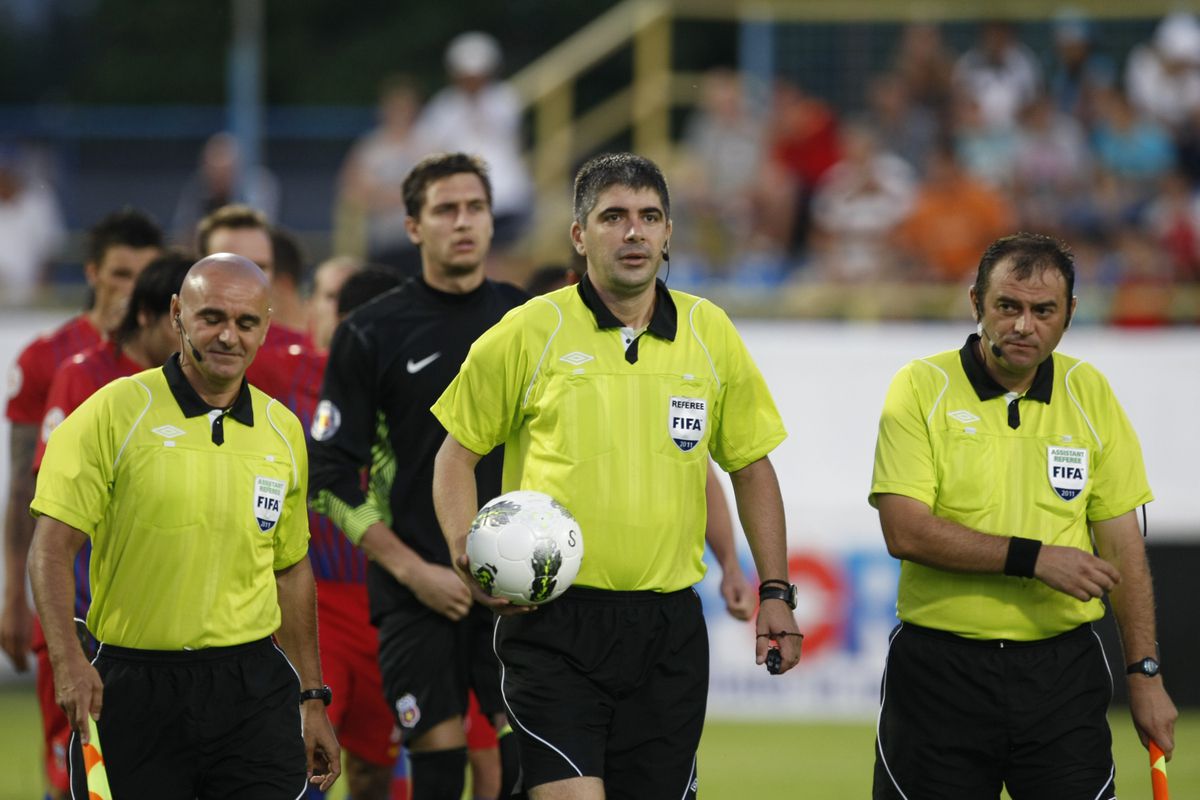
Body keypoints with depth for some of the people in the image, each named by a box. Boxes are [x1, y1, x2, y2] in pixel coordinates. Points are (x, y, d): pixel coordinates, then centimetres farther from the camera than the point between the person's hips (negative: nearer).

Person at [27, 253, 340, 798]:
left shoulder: (283, 432, 10)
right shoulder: (114, 413, -5)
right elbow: (52, 546, -9)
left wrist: (312, 700, 18)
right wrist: (67, 661, -23)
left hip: (253, 690, 3)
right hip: (134, 691, -3)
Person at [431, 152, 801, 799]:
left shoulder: (710, 334, 8)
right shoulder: (529, 332, -1)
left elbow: (751, 465, 18)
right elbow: (456, 454, 8)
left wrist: (775, 592, 11)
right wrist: (467, 554, -9)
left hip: (667, 628, 3)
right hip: (553, 622, -3)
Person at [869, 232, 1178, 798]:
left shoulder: (1089, 392, 6)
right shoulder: (921, 389, -4)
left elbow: (1122, 544, 8)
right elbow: (905, 531, -14)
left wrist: (1145, 672, 3)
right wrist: (1032, 558, -20)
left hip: (1063, 670, 2)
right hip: (940, 675, -2)